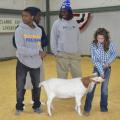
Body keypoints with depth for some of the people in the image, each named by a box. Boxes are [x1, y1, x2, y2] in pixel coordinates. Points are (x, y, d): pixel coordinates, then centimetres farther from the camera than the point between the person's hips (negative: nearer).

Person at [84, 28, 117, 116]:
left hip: (107, 68, 1)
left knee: (105, 88, 8)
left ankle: (104, 107, 26)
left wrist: (108, 62, -15)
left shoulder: (110, 44, -10)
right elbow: (95, 60, -14)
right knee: (92, 87, -5)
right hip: (97, 68, -1)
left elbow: (114, 54, 0)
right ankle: (87, 108, 2)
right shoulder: (93, 45, -13)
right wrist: (101, 71, -18)